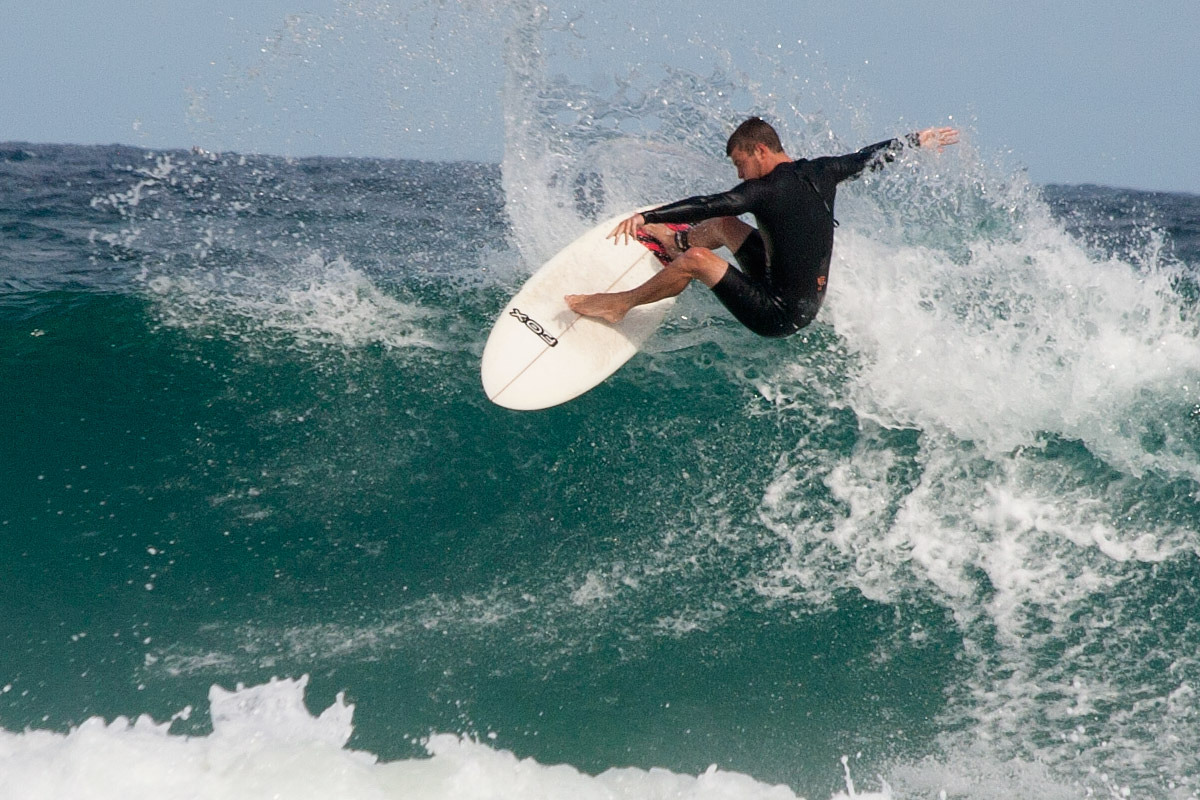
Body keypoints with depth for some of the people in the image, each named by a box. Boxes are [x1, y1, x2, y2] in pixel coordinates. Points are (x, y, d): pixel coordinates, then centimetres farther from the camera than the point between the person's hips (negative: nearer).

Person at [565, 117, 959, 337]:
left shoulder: (768, 189, -22)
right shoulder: (820, 172, 1)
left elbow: (710, 204, -33)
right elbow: (870, 157, 16)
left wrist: (645, 216, -39)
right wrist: (918, 140, 32)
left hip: (781, 316, -9)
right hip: (810, 299, 9)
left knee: (696, 258, -19)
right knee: (723, 224, 21)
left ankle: (620, 305, -4)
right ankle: (673, 241, 50)